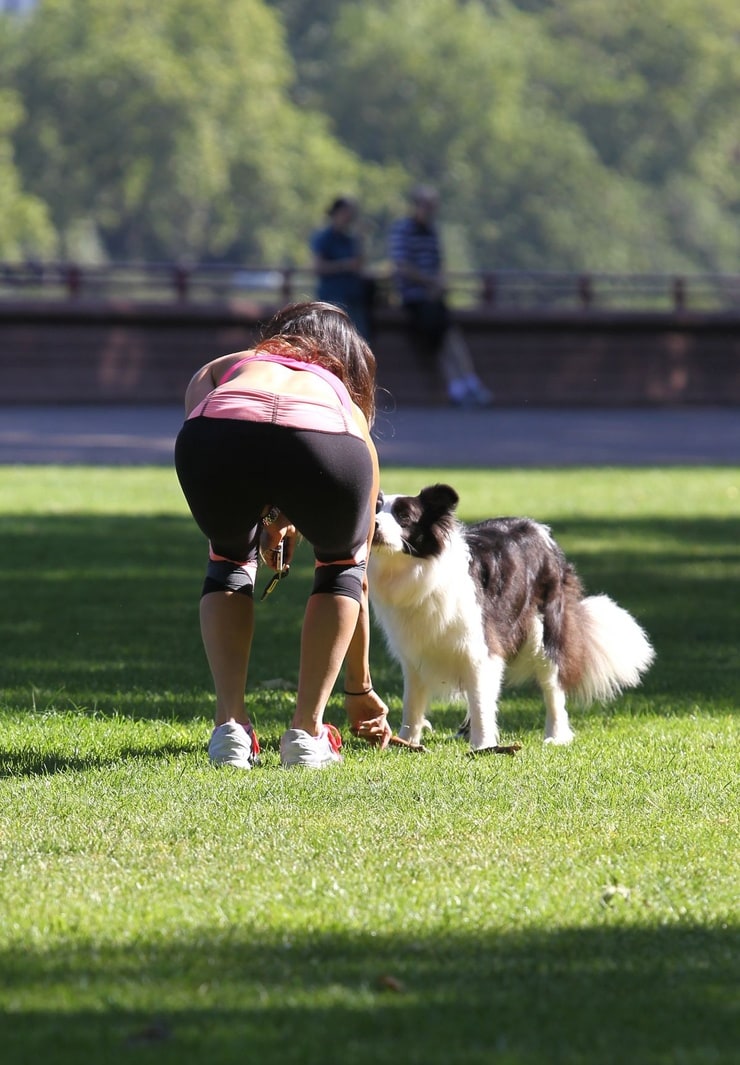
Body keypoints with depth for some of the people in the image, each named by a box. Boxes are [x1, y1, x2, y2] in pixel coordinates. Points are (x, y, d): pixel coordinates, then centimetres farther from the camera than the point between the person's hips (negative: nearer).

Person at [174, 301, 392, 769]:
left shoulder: (221, 369, 42)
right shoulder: (350, 413, 43)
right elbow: (357, 573, 49)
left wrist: (266, 517, 25)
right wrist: (361, 688, 57)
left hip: (218, 435, 0)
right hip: (322, 447, 0)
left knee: (230, 562, 33)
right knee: (341, 565, 33)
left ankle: (230, 727, 19)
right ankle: (307, 732, 22)